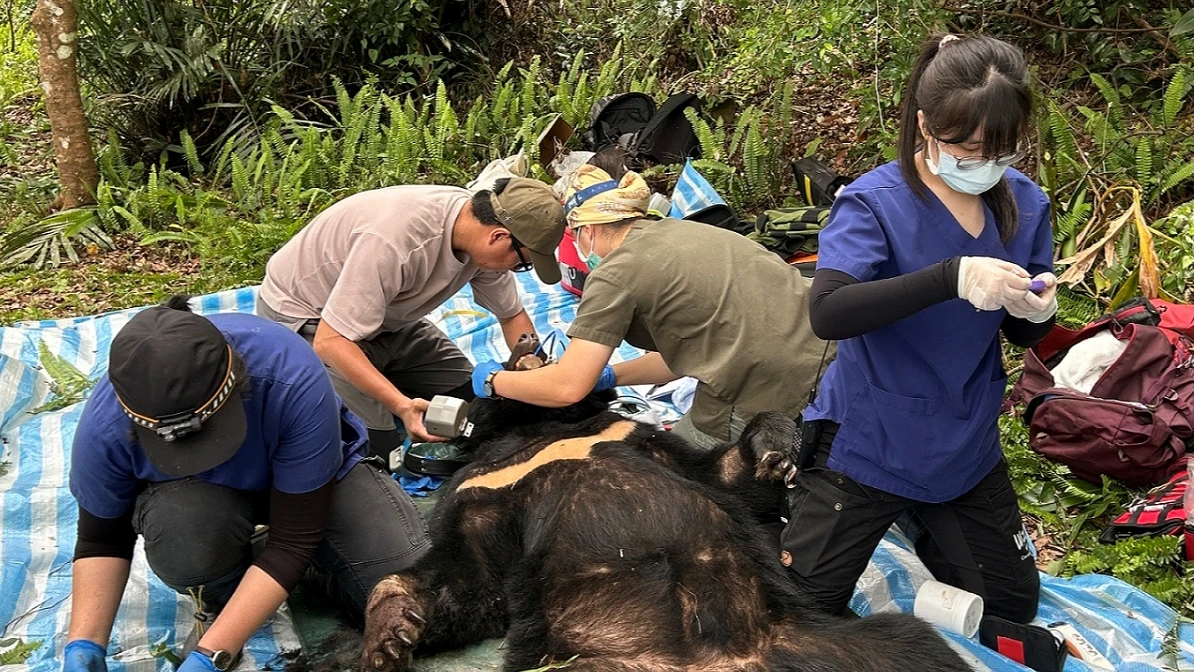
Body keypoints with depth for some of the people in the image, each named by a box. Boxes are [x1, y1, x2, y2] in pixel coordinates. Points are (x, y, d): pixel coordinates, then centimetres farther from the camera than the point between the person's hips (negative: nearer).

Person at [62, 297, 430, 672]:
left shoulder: (293, 380, -39)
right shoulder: (105, 426, -31)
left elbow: (294, 540, -32)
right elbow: (102, 538, -10)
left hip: (311, 476, 0)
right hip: (196, 491, 1)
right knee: (175, 523, -36)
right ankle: (216, 605, -1)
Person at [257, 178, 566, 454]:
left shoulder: (482, 225, -15)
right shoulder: (393, 240, -39)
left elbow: (512, 315, 1)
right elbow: (330, 341, -37)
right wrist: (402, 405, -45)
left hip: (384, 318, 8)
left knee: (467, 394, 1)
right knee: (380, 448, -24)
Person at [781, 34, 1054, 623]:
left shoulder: (1026, 205, -5)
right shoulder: (874, 203, -21)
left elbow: (1022, 336, 5)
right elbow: (826, 314, -36)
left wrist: (1039, 313, -20)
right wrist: (954, 276, -44)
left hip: (966, 447, 5)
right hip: (869, 442, -5)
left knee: (1013, 606, 18)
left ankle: (921, 527, 40)